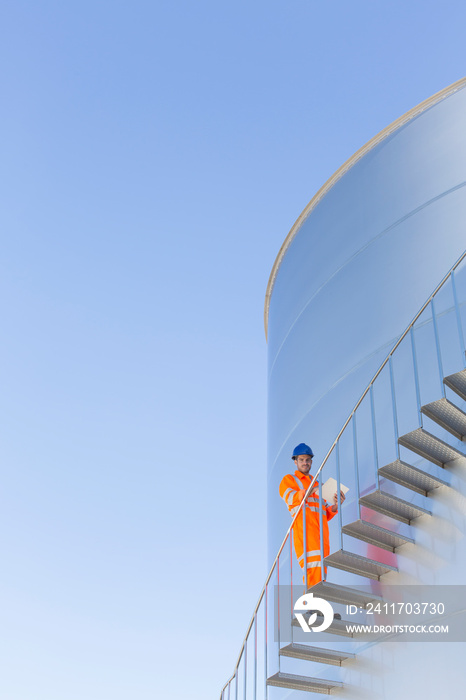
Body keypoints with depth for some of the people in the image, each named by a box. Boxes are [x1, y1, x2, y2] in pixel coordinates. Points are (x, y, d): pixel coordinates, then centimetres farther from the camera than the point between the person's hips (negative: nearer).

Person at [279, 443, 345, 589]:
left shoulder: (317, 484, 32)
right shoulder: (288, 480, 15)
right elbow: (290, 497, -9)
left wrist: (335, 506, 3)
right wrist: (313, 490, -23)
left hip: (321, 531, 6)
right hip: (304, 529, -6)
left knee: (320, 572, -2)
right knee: (314, 567, -23)